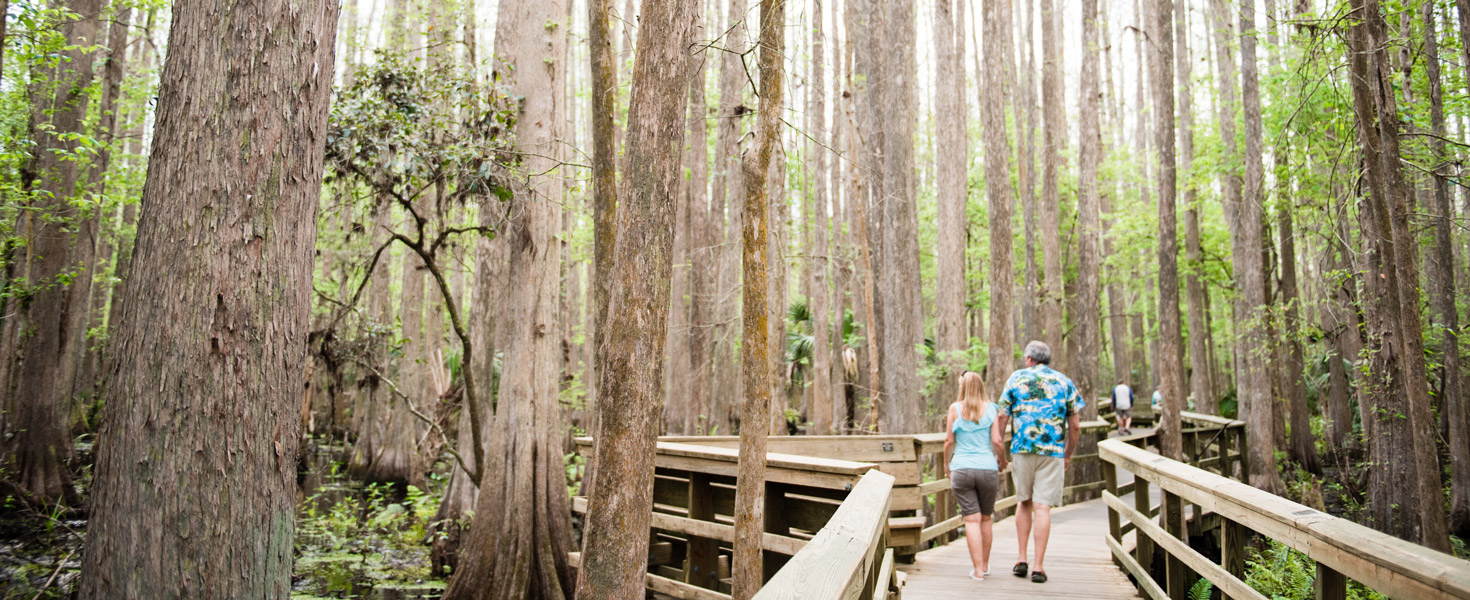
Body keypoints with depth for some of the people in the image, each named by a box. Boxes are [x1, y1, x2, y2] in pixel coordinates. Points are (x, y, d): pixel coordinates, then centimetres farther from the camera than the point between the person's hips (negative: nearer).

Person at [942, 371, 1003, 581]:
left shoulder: (955, 408, 1)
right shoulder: (990, 408, 2)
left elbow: (949, 440, 4)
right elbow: (996, 440, -2)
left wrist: (946, 462, 20)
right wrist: (1002, 460, 16)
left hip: (961, 469, -1)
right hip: (987, 469, 1)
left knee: (972, 520, 0)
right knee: (985, 518, 15)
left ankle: (977, 569, -3)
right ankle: (984, 565, 26)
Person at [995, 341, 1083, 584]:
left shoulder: (1016, 379, 7)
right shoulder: (1064, 382, 8)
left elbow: (1001, 419, 2)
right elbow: (1075, 426, 6)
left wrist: (999, 453, 9)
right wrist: (1068, 455, 18)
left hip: (1022, 448, 0)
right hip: (1053, 451, 0)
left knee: (1024, 502, 16)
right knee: (1042, 507, 0)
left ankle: (1022, 559, 11)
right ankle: (1038, 567, -2)